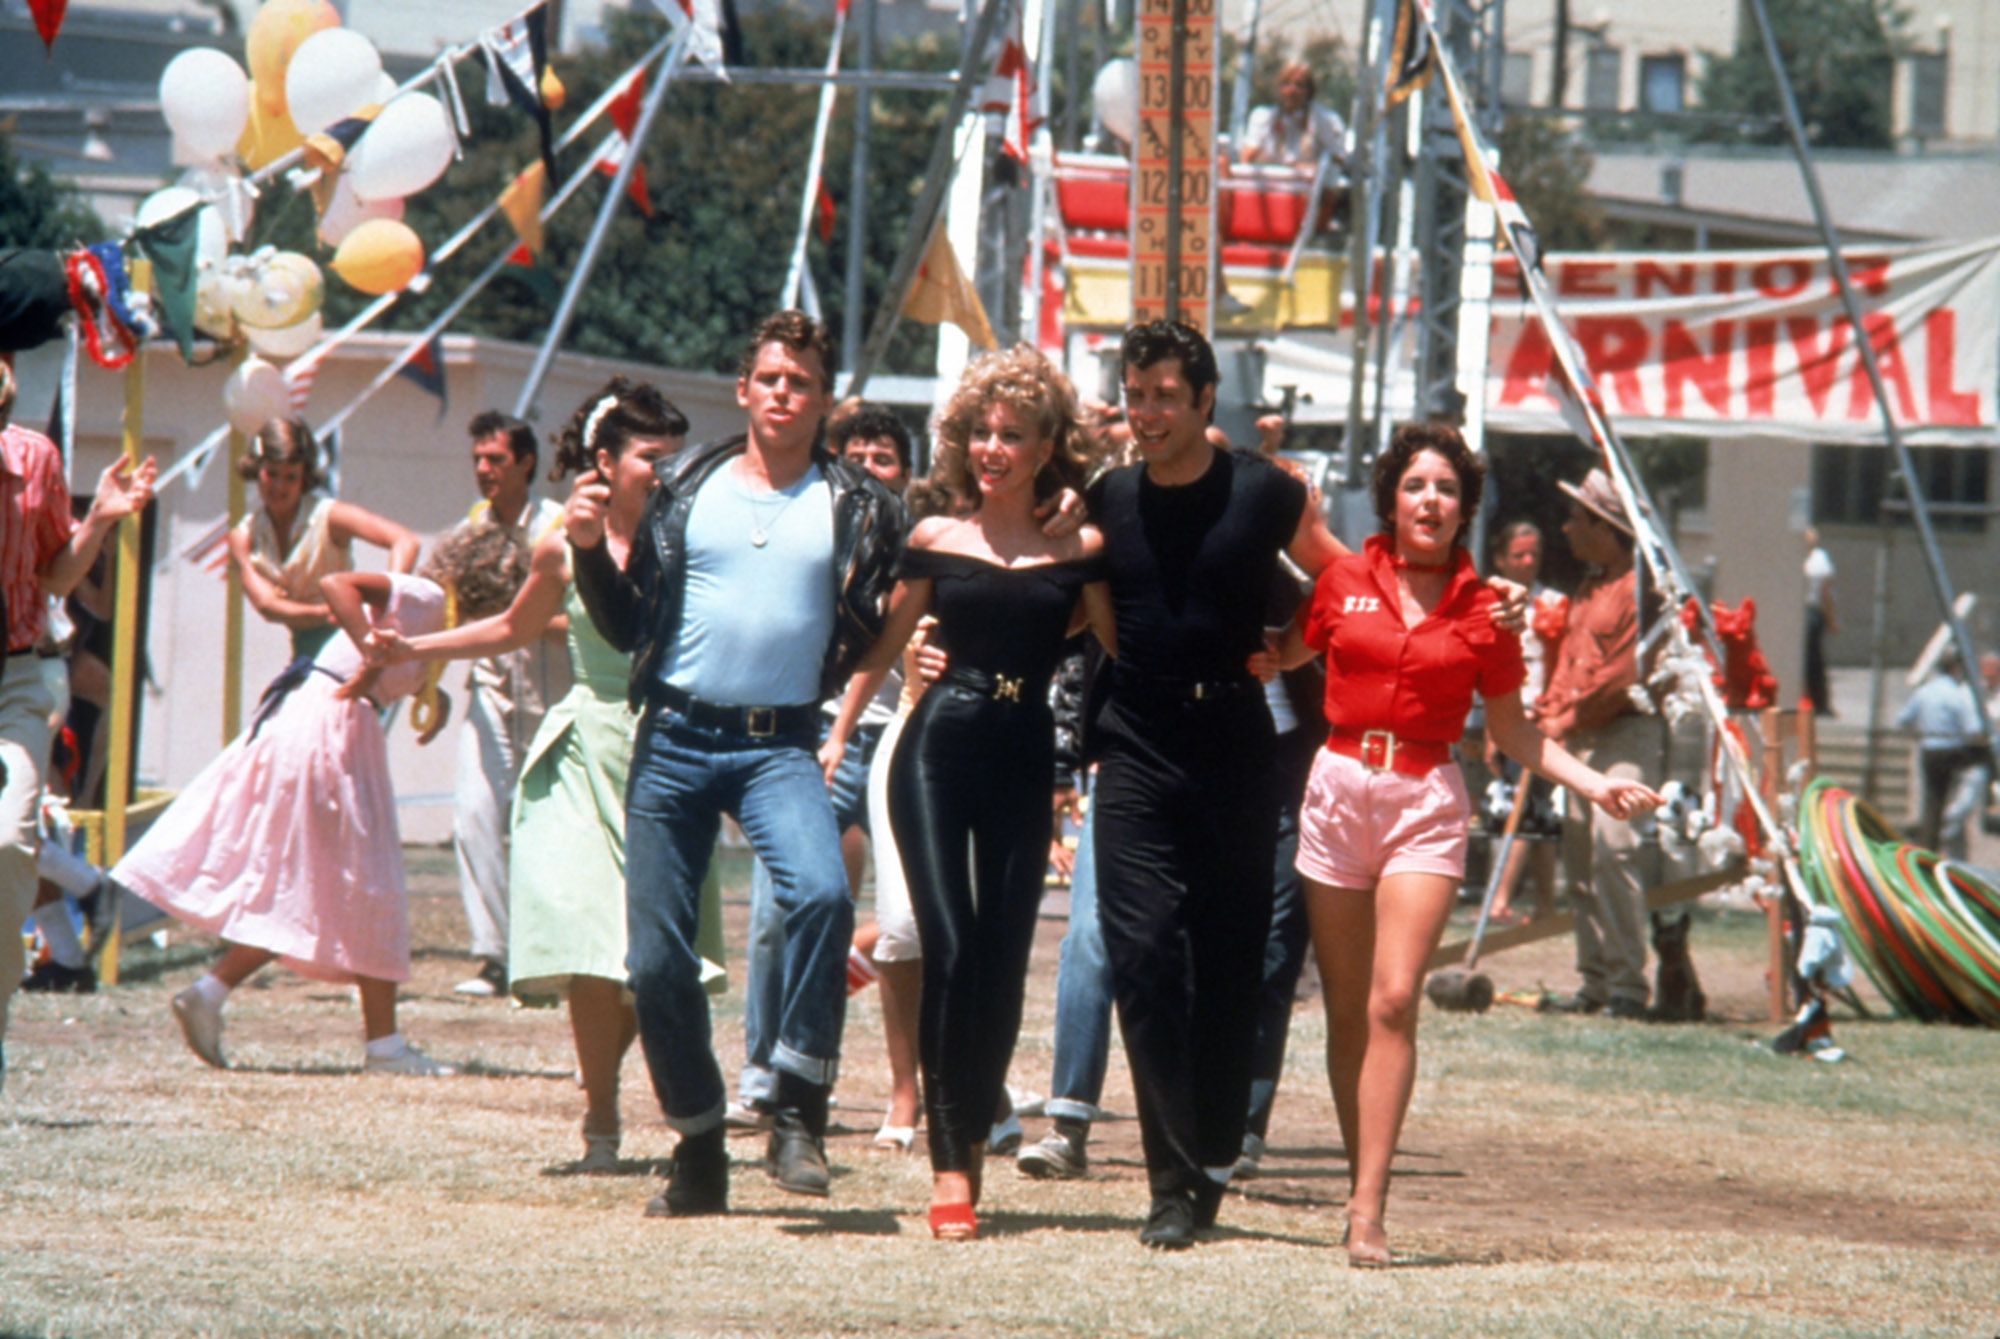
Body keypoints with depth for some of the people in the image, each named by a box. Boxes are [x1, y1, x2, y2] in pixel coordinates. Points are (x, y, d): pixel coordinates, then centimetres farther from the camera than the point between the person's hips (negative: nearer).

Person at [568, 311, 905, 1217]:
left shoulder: (857, 508, 6)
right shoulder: (684, 486, 9)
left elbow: (879, 638, 8)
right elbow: (629, 626, 12)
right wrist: (590, 553, -4)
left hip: (779, 743, -2)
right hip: (675, 738, 2)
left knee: (821, 892, -29)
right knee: (657, 956, 0)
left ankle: (797, 1110, -19)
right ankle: (698, 1150, 16)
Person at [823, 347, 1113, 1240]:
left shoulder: (1078, 550, 5)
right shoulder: (936, 541, 5)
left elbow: (1124, 653, 6)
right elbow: (884, 648, 12)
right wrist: (838, 733, 6)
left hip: (1026, 762, 1)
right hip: (940, 748, -1)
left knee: (1003, 962, 2)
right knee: (949, 952, -11)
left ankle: (973, 1142, 15)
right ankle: (950, 1167, -12)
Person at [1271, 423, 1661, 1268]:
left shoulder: (1483, 611, 4)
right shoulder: (1345, 582, 5)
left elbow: (1512, 733, 11)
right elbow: (1279, 657, 16)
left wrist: (1594, 785, 2)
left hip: (1426, 802, -1)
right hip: (1339, 787, 1)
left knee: (1393, 1001, -14)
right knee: (1345, 1008, 5)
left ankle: (1369, 1213, -17)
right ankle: (1358, 1176, 18)